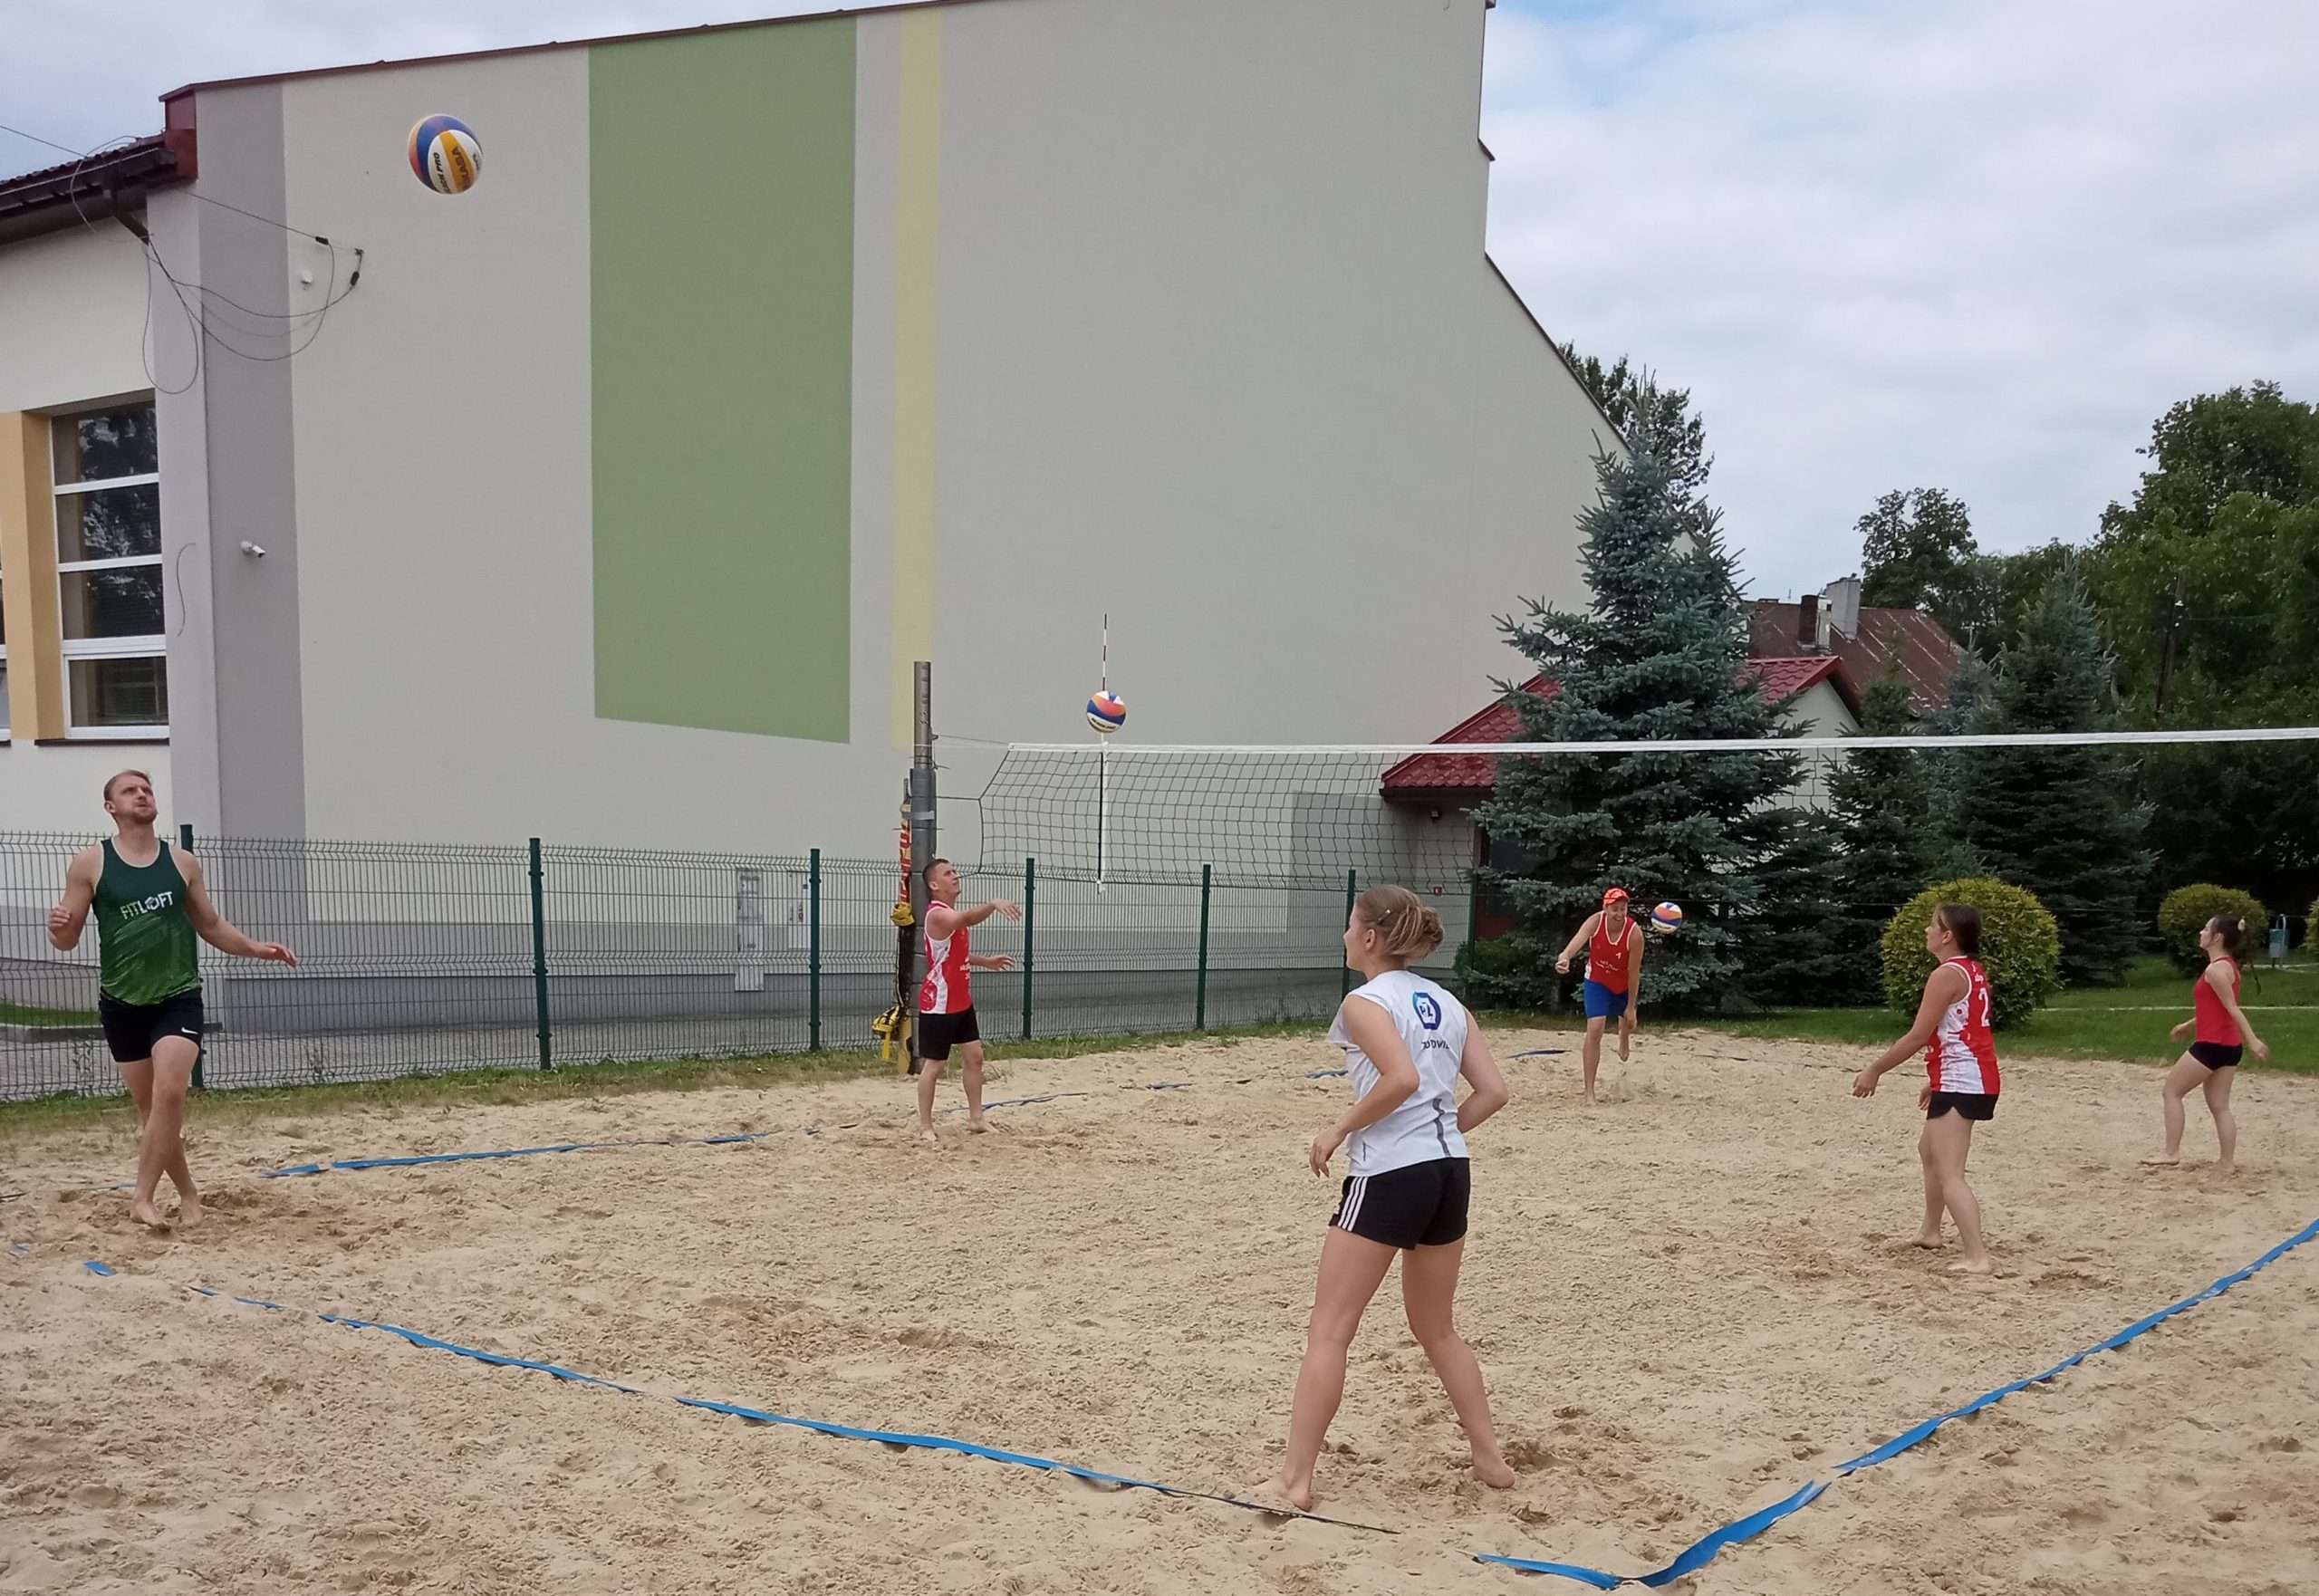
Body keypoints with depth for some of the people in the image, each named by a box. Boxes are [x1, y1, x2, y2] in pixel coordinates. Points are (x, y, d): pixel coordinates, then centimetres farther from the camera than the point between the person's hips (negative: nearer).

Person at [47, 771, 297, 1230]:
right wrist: (59, 928, -24)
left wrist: (256, 948, -2)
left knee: (170, 1094, -18)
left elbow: (211, 926, 13)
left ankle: (143, 1197, -11)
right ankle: (187, 1193, 23)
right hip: (122, 1002, 0)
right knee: (150, 1106, 8)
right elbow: (67, 940, 0)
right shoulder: (89, 864, -2)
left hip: (179, 997, 0)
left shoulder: (182, 862, 3)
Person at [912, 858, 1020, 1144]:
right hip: (938, 1004, -10)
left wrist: (986, 961, 18)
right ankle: (925, 1127, 8)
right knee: (933, 1066, -1)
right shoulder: (938, 914, -21)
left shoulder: (954, 914, 11)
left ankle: (975, 1118, 23)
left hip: (962, 1001, 10)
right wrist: (994, 903, -60)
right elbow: (968, 918, -44)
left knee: (974, 1057, 12)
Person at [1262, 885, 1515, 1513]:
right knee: (1436, 1328, 24)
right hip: (1450, 1170, 8)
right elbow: (1492, 1091, 8)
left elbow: (1402, 1079, -24)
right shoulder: (1445, 1002, 13)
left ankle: (1294, 1481, 3)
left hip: (1388, 1176, -8)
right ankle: (1490, 1457, 29)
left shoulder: (1365, 1002, -7)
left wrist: (1338, 1131, -13)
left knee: (1328, 1331, 1)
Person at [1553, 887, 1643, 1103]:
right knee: (1594, 1029, -16)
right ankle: (1589, 1092, -14)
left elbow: (1634, 972, -21)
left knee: (1627, 1026, 23)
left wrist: (1631, 1007, -14)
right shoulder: (1596, 921, -27)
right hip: (1597, 981, -1)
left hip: (1624, 984, 1)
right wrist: (1565, 957, -69)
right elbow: (1579, 939, -47)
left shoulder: (1634, 933, -29)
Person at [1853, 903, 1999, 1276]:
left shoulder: (1946, 975, -16)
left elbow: (1918, 1036, -18)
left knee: (1949, 1174, -14)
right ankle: (1930, 1231, 40)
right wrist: (1936, 1080, 24)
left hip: (1958, 1083, -11)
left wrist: (1874, 1071, -11)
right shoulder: (1974, 971, 13)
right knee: (1928, 1149, 28)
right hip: (1975, 1079, 11)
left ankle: (1977, 1258, -22)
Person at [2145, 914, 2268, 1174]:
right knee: (2219, 1106, 11)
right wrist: (2189, 1025, 30)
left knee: (2170, 1091, 2)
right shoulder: (2227, 965, 13)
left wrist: (2253, 1040, -24)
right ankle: (2228, 1162, 9)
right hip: (2229, 1045, 9)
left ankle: (2171, 1153, 3)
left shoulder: (2215, 970, -16)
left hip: (2212, 1045, -9)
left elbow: (2232, 1009, -22)